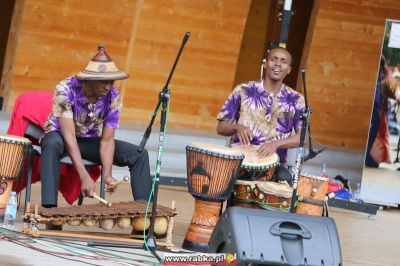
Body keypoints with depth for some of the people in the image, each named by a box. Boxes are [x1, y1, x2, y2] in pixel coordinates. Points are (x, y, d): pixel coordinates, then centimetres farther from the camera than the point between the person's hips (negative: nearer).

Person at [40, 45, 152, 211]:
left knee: (139, 154, -14)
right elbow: (69, 135, -34)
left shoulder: (113, 98, -17)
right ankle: (49, 208, -43)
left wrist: (107, 175, -34)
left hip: (91, 141, 4)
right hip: (60, 136, -4)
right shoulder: (65, 90, -28)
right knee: (53, 144, -41)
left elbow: (107, 140, -16)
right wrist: (84, 177, -44)